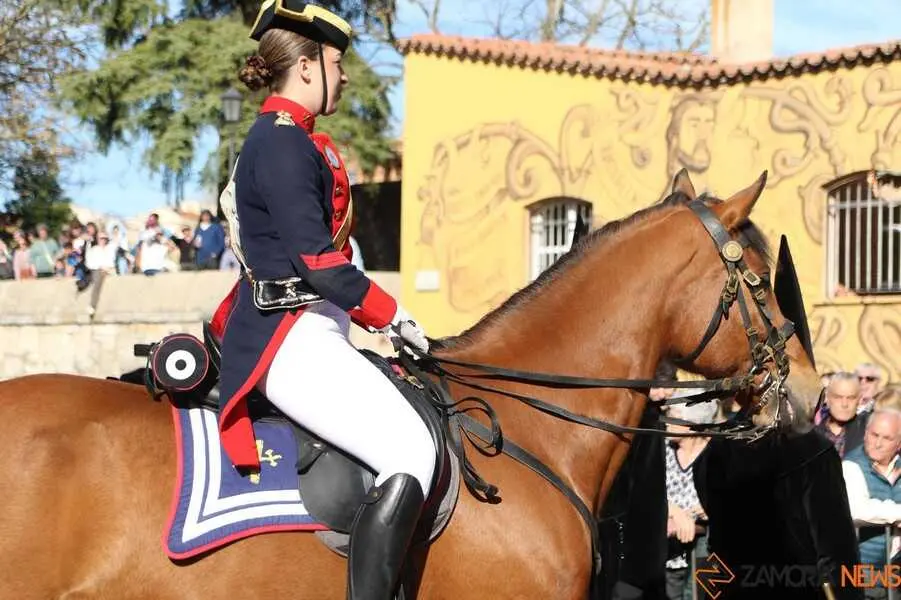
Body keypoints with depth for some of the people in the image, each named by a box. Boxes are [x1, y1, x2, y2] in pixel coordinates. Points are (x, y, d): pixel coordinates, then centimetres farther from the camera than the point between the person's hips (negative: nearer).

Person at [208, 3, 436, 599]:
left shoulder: (285, 140, 19)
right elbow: (313, 256, -20)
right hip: (292, 340, -11)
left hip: (304, 332, 11)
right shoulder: (285, 141, -12)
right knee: (413, 452, -23)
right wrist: (391, 315, -10)